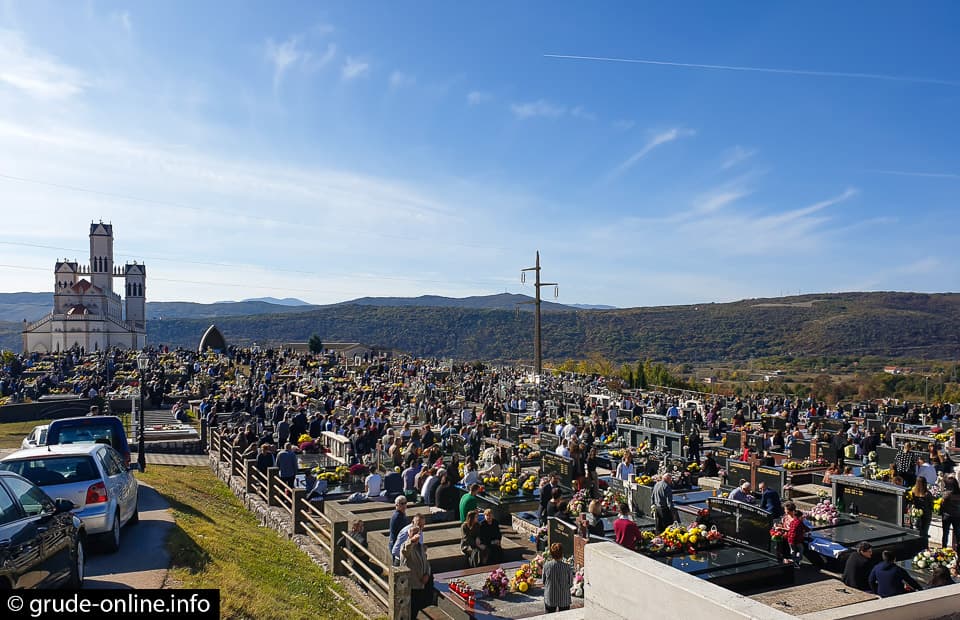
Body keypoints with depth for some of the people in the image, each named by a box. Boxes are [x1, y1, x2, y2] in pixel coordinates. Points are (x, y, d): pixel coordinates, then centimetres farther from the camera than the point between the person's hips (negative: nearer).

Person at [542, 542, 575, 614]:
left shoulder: (546, 565, -15)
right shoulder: (567, 567, -18)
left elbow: (543, 581, -2)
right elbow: (570, 584, -7)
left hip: (550, 598, 1)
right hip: (564, 598, -1)